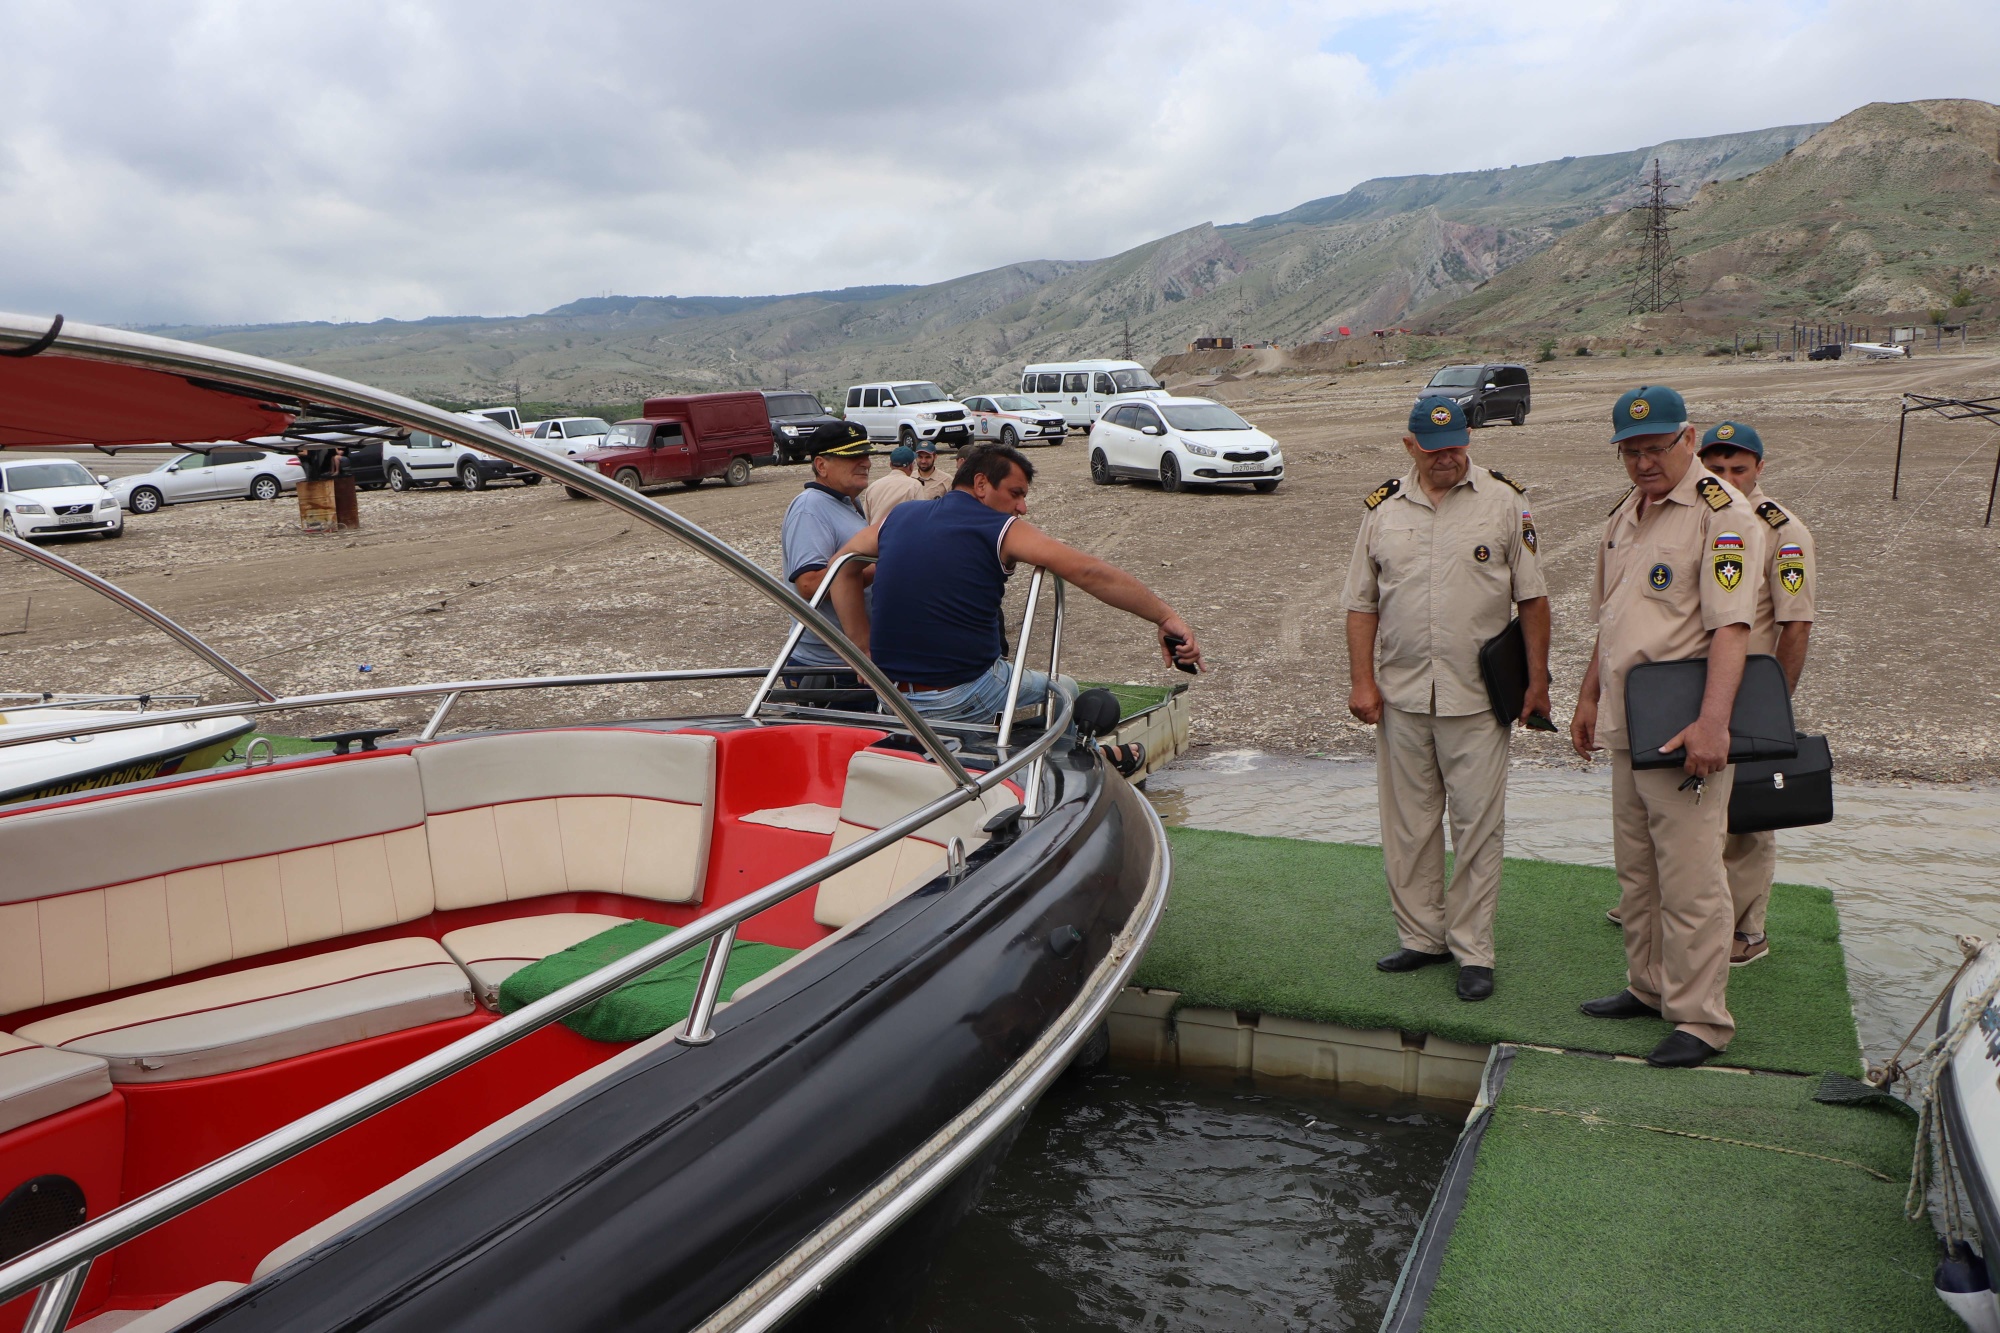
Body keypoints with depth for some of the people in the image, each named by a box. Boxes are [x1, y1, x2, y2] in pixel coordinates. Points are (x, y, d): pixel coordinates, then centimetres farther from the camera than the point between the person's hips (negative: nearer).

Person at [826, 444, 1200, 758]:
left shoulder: (899, 518, 9)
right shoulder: (1003, 530, -8)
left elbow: (842, 567, 17)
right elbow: (1092, 574, -14)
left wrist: (865, 647, 14)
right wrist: (1166, 618, -14)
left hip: (891, 701, 6)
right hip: (963, 701, -6)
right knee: (1064, 692, 20)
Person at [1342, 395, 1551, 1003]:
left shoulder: (1504, 501, 0)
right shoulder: (1382, 507, 6)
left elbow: (1532, 597, 3)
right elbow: (1362, 602, 9)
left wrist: (1537, 680, -1)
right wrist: (1362, 680, 1)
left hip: (1479, 696, -2)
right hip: (1400, 693, 3)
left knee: (1477, 825, 0)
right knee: (1407, 822, 9)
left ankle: (1472, 951, 11)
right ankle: (1421, 936, 23)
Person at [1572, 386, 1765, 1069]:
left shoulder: (1721, 513, -12)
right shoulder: (1625, 514, 15)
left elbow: (1731, 626, -21)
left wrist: (1712, 722, -30)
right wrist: (1589, 698, 22)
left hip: (1685, 727, -8)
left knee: (1691, 877, -4)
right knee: (1636, 870, 17)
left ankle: (1701, 1018, 7)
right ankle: (1649, 987, 31)